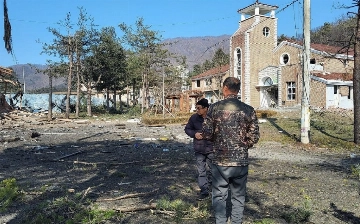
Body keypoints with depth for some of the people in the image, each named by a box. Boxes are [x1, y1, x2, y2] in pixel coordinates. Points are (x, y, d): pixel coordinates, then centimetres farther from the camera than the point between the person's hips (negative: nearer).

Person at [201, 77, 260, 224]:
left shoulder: (214, 108, -7)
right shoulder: (248, 110, -2)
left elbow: (206, 134, -8)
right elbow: (254, 137, -2)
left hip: (220, 161, -2)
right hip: (241, 161, 2)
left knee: (220, 196, 11)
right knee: (238, 196, 16)